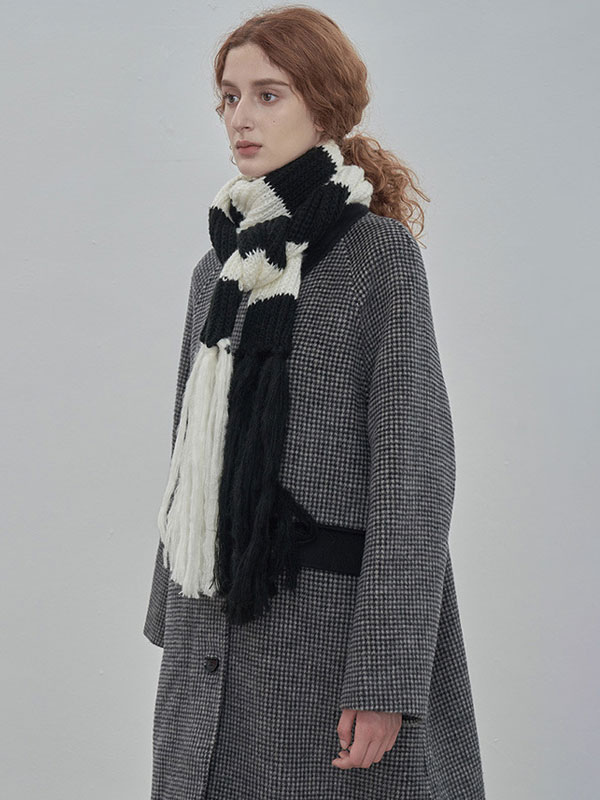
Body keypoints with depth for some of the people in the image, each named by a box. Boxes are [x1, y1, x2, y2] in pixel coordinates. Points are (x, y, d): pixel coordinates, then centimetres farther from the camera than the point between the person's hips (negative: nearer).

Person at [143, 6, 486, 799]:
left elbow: (415, 468, -13)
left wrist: (384, 680, -17)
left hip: (326, 627, -6)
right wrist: (171, 616, 15)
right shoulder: (221, 265, 11)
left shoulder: (378, 252, -8)